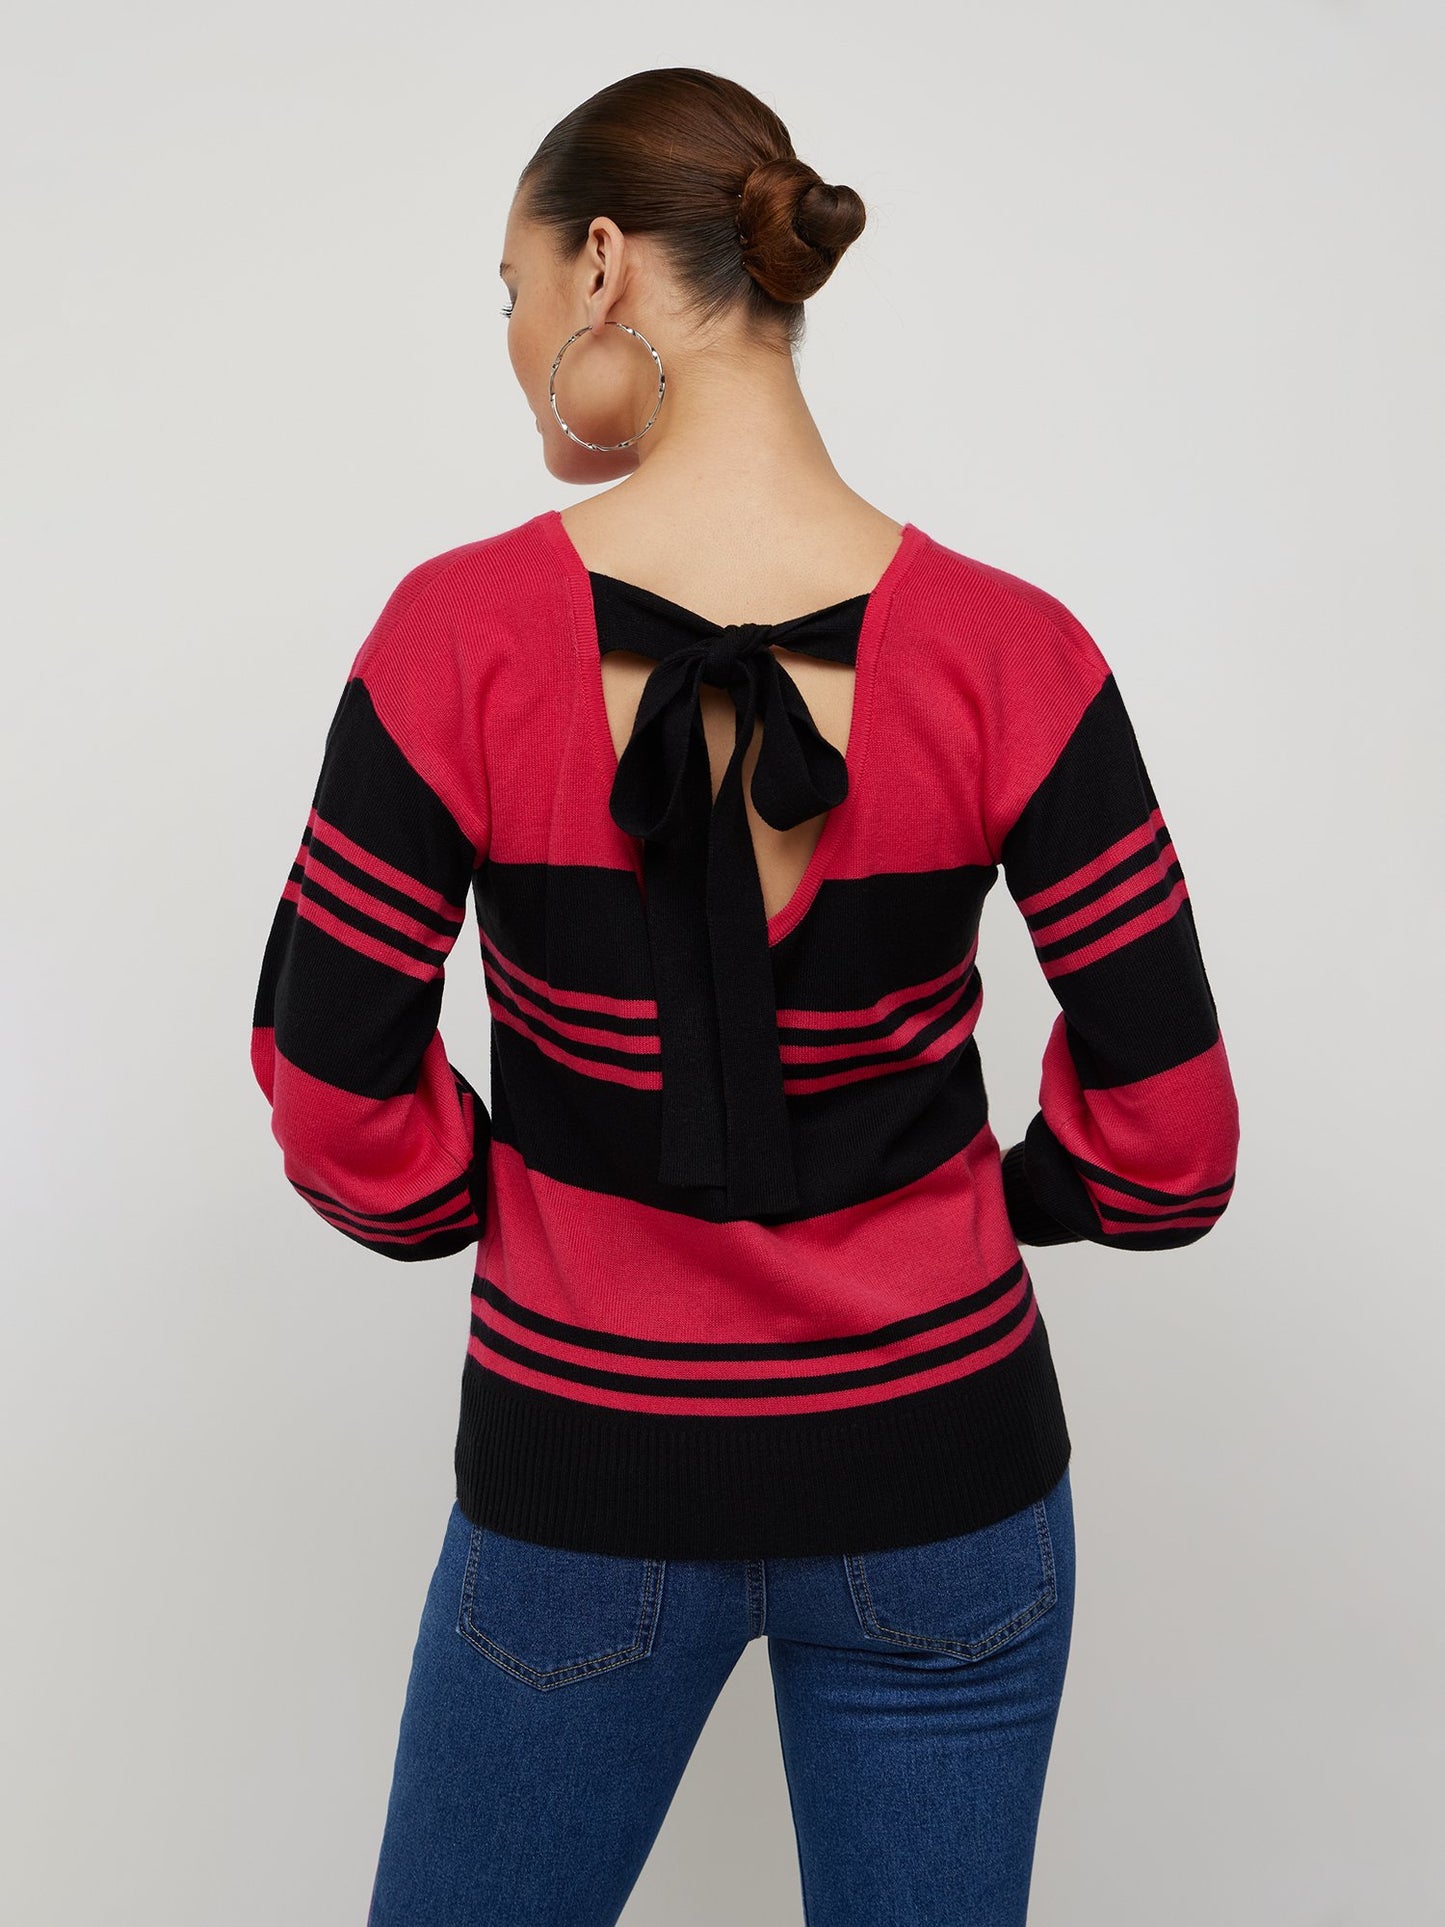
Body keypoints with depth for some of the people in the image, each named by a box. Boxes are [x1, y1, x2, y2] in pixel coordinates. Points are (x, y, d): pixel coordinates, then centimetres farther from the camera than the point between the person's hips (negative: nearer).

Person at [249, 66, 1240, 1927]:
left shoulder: (463, 634, -16)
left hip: (584, 1474, 0)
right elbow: (1168, 1136, -10)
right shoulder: (1009, 656, -13)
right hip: (938, 1465, 1)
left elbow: (330, 1084, -10)